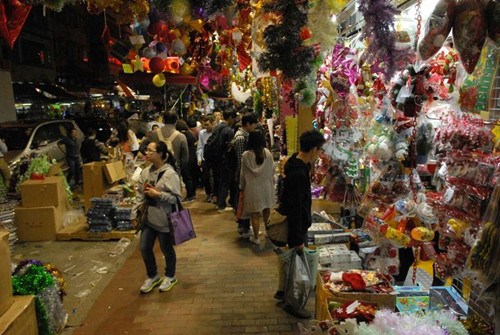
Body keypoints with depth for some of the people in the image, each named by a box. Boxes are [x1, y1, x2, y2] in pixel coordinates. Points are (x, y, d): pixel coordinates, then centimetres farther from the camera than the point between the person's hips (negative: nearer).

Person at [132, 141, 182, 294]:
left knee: (167, 250, 12)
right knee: (145, 248, 12)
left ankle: (170, 277, 36)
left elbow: (176, 197, -19)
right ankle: (152, 276, 35)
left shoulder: (170, 174, -19)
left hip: (164, 220, -6)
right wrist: (134, 214, 8)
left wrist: (158, 194, -25)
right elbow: (139, 195, 9)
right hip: (148, 218, 6)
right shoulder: (145, 172, 2)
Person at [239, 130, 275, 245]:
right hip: (267, 186, 3)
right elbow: (272, 170, 0)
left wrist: (242, 186, 9)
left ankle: (256, 237, 17)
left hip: (253, 188, -3)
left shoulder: (246, 155, -15)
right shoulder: (268, 153, -10)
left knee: (255, 214, 8)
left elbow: (243, 173, -6)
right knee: (266, 210, 21)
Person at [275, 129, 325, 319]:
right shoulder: (298, 174, -30)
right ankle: (291, 303, 23)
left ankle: (283, 291, 41)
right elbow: (295, 209, -27)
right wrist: (298, 238, -22)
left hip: (296, 223, 10)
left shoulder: (296, 163, 1)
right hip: (297, 225, -10)